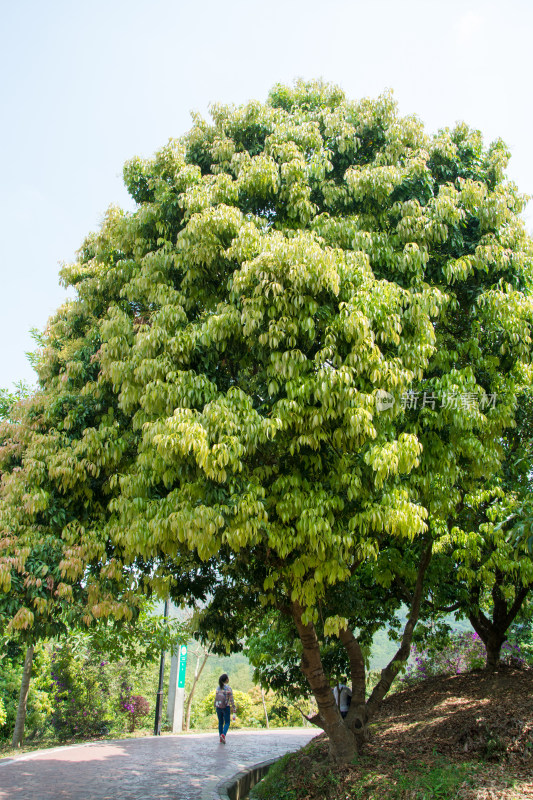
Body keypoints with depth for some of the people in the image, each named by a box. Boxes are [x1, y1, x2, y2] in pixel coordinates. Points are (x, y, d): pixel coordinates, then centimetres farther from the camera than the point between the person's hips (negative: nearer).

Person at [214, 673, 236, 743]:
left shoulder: (218, 687, 0)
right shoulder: (228, 688, -13)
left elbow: (215, 698, 4)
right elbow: (231, 699, -12)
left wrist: (215, 707, 15)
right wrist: (234, 709, -6)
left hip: (218, 707, 4)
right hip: (226, 707, -4)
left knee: (220, 722, 17)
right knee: (227, 723, 6)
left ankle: (221, 739, 18)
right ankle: (223, 735, -18)